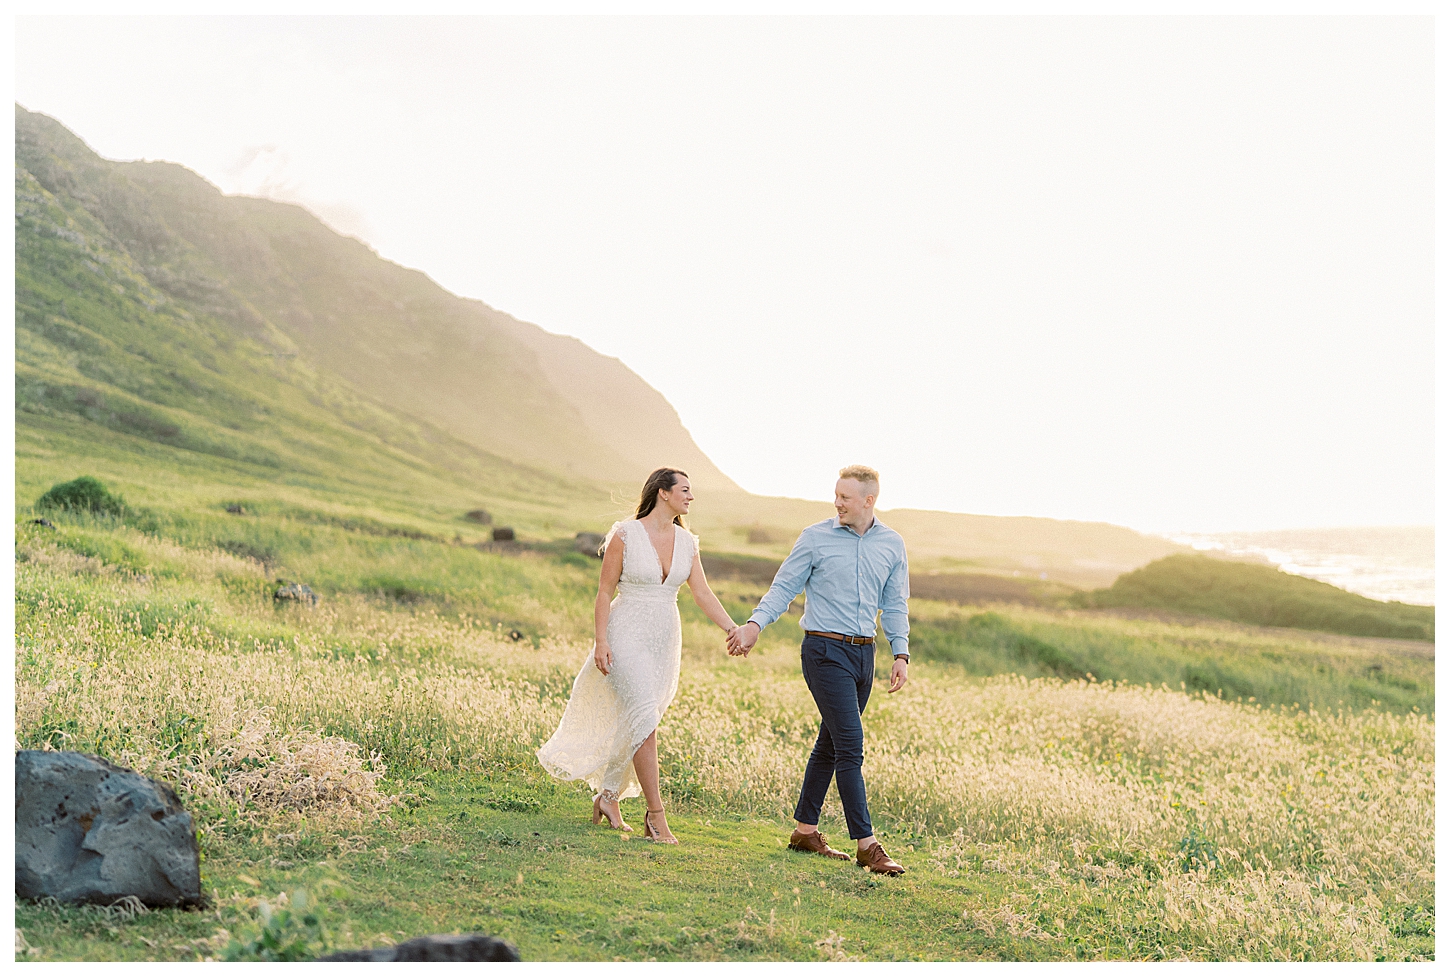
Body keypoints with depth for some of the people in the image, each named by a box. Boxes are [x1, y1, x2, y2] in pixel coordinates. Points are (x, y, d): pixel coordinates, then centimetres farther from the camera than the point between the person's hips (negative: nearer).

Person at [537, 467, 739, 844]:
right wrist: (600, 641, -13)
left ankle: (608, 797, 26)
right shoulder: (625, 534, -9)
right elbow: (604, 591, -6)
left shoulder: (687, 541, 6)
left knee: (632, 726, 11)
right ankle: (656, 813, -10)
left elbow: (702, 593, 2)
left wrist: (731, 628, -12)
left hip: (665, 640, 6)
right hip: (628, 636, -6)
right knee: (645, 720, -13)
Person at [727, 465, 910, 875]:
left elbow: (894, 604, 14)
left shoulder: (892, 544, 8)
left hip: (864, 653, 5)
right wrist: (755, 624, -16)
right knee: (850, 745, -10)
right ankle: (866, 844, -7)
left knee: (830, 745, 13)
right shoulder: (816, 537, -3)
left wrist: (900, 653, 5)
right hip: (825, 651, -5)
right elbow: (785, 586, -2)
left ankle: (805, 830, 24)